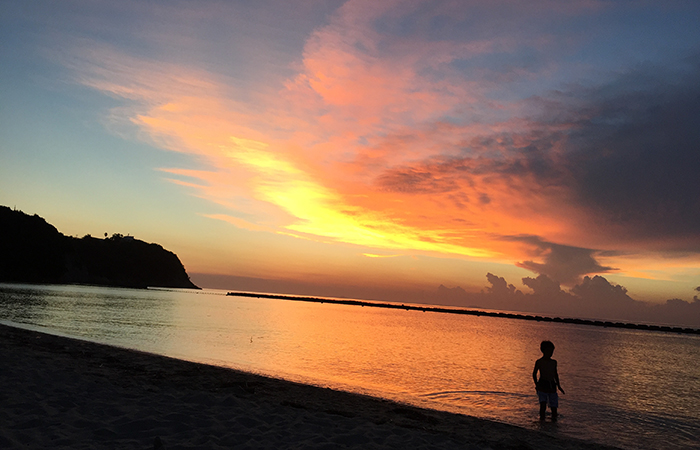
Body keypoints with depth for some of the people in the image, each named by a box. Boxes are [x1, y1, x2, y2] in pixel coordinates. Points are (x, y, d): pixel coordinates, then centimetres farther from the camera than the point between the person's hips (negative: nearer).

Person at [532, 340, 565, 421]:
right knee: (543, 402, -15)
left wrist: (558, 385, 22)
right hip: (542, 385, -4)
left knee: (554, 404, 2)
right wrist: (536, 384, -5)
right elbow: (534, 374, 3)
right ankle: (542, 417, -1)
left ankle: (554, 417, 20)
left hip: (552, 385, 4)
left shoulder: (554, 362, 12)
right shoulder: (539, 362, -2)